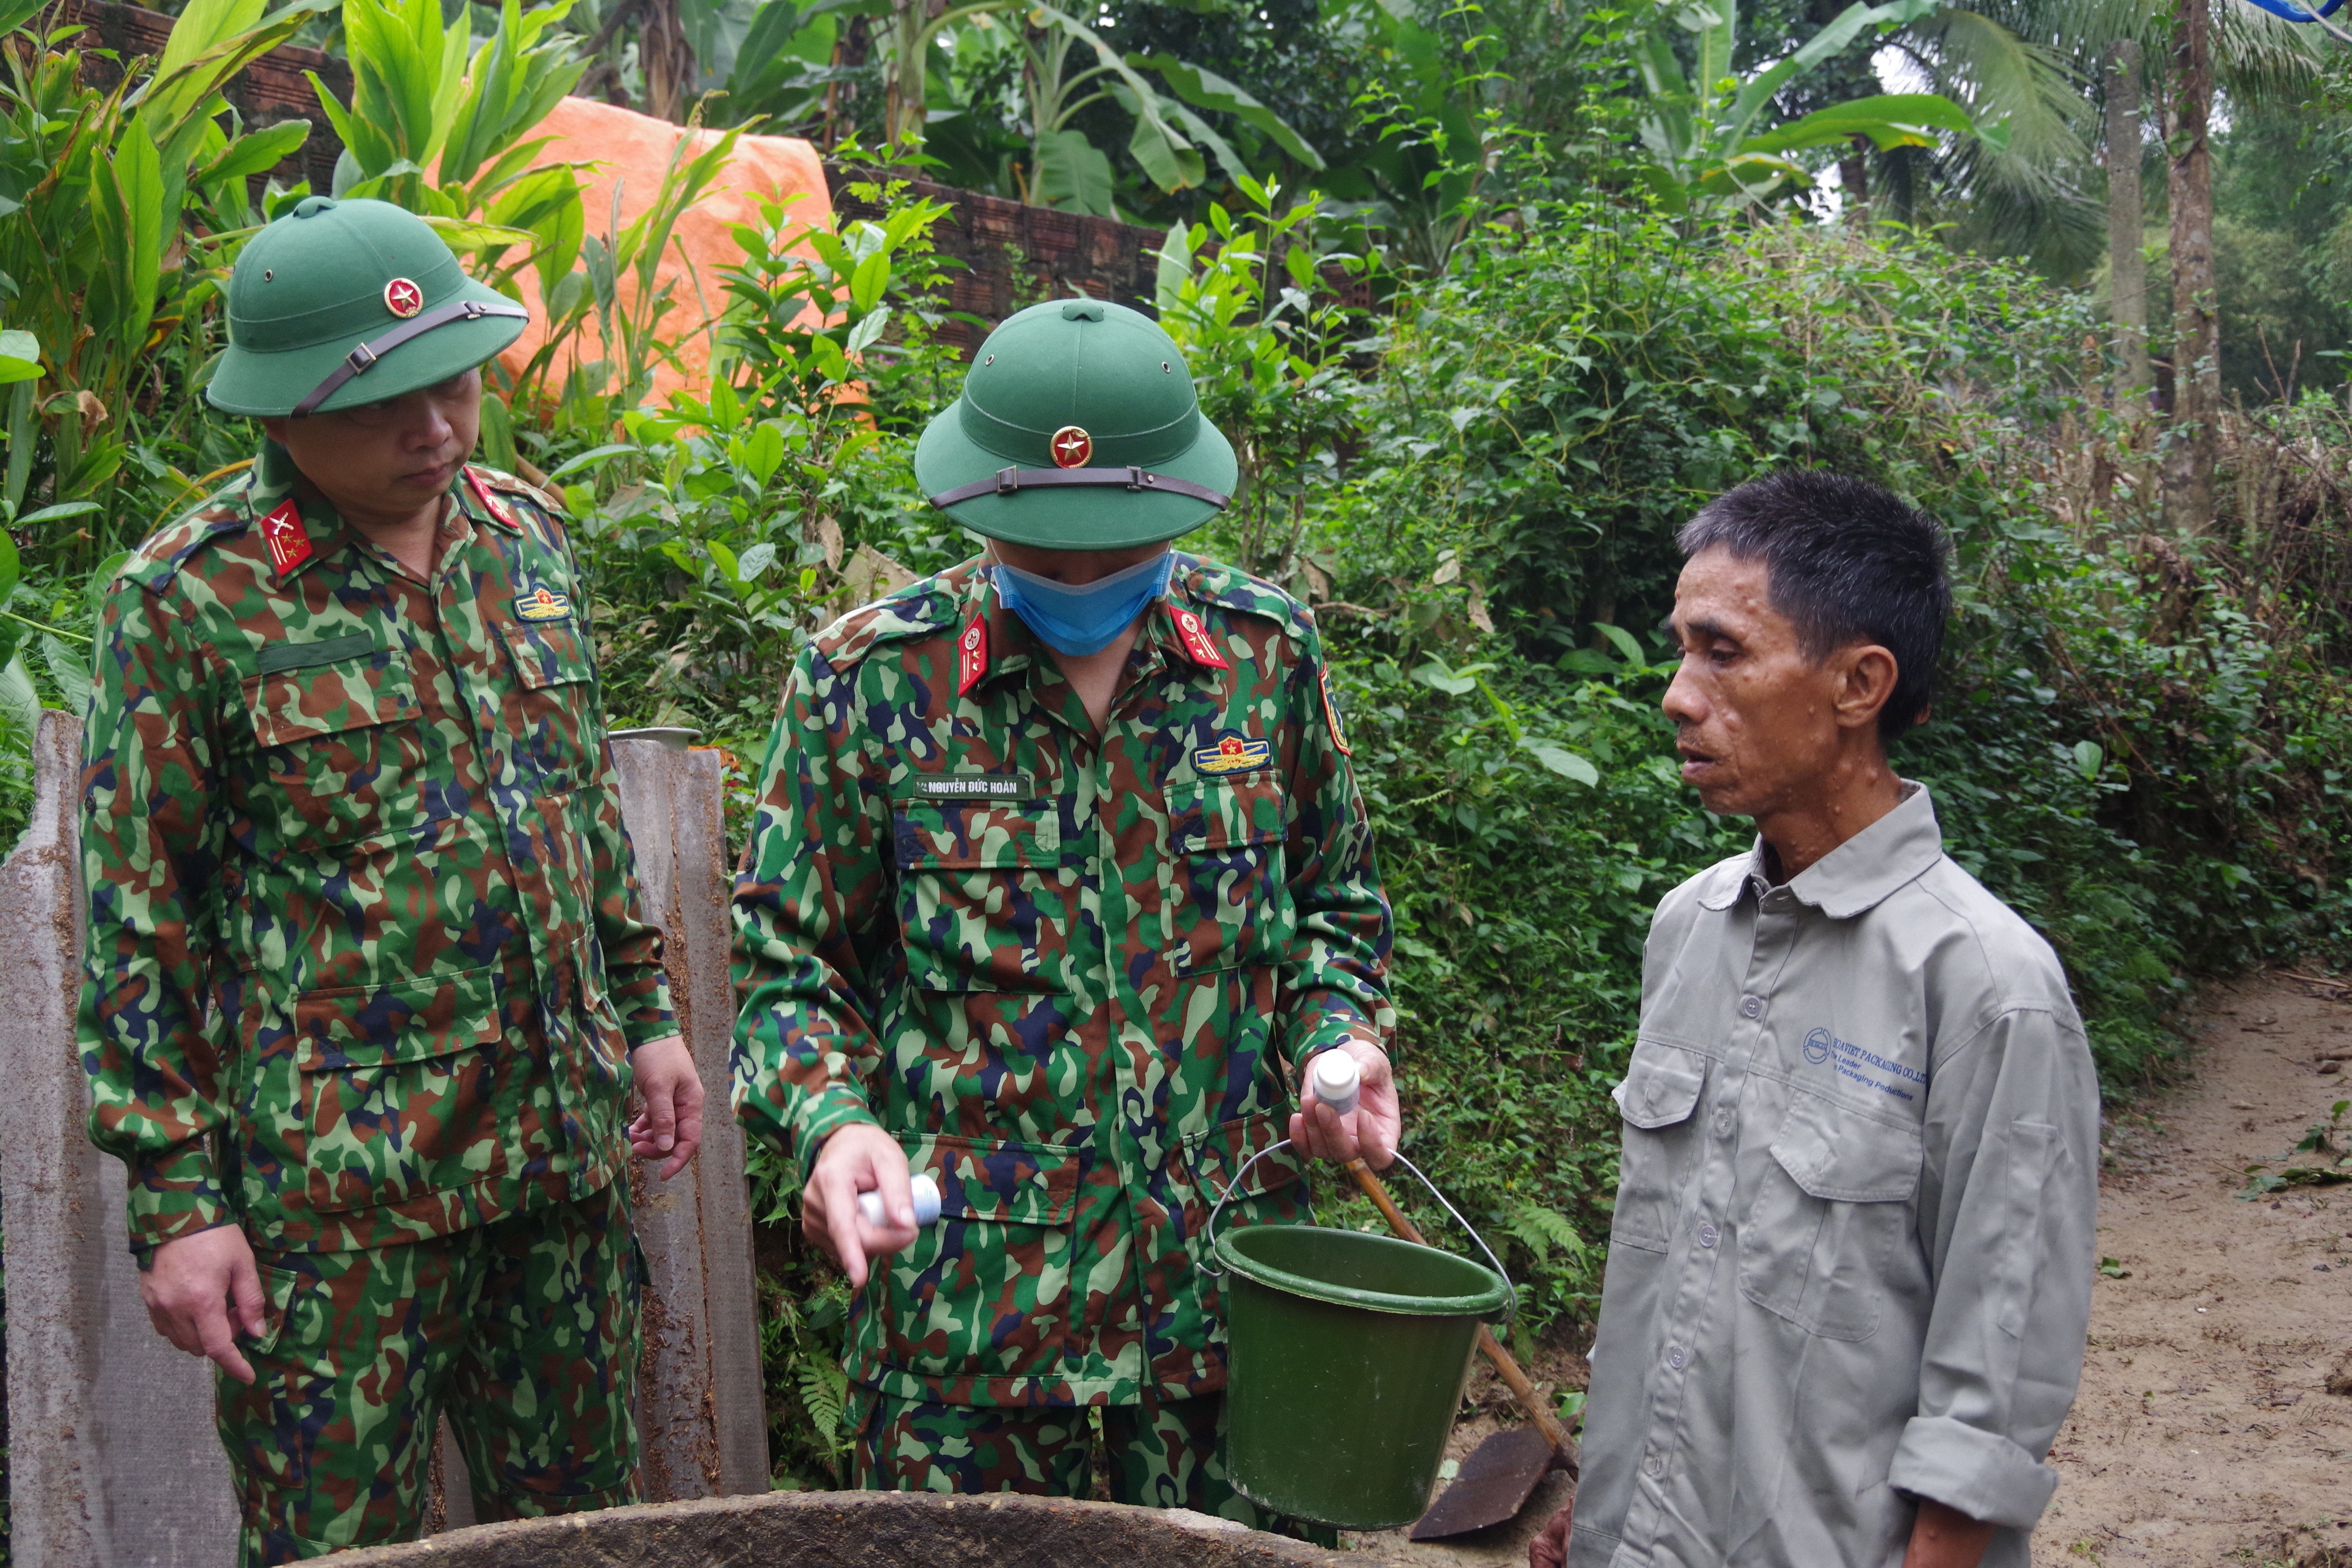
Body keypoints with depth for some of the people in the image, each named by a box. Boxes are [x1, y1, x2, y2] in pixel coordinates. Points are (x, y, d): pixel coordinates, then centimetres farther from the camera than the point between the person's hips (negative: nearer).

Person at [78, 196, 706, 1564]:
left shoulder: (527, 536, 7)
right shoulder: (192, 599, -10)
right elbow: (138, 922, -8)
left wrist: (646, 1012, 15)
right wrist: (176, 1198, -10)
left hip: (564, 1144, 5)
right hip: (341, 1190, -5)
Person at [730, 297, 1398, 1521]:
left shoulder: (1267, 654, 0)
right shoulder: (873, 674, -8)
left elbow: (1332, 902, 14)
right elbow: (785, 954, -1)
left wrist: (1339, 1038, -4)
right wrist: (829, 1117, -19)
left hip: (1224, 1278, 3)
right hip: (968, 1279, -2)